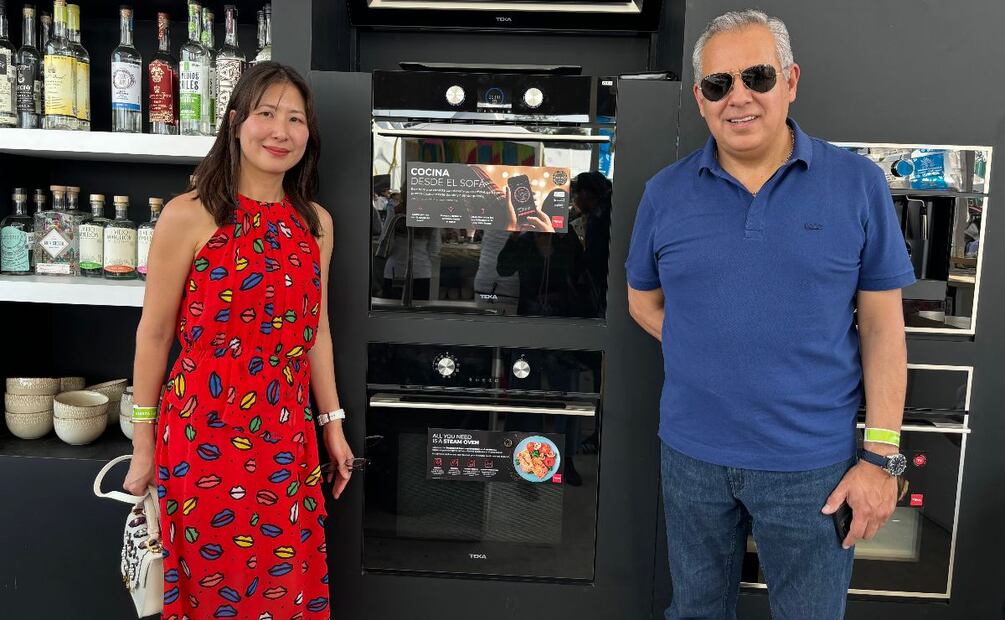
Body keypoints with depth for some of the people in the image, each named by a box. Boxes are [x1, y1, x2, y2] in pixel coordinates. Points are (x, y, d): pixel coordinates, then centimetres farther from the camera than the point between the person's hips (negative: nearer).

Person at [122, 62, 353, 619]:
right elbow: (154, 332, -4)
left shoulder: (316, 223, 6)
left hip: (287, 437, 4)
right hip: (203, 432, -4)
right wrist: (143, 443, -1)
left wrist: (333, 424, 12)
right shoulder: (189, 216, -8)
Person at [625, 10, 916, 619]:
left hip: (813, 461, -1)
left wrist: (881, 455, -8)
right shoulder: (665, 192, -1)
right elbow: (643, 300, 11)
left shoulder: (858, 183, -6)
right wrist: (708, 358, -3)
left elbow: (882, 323, -4)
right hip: (692, 454, 2)